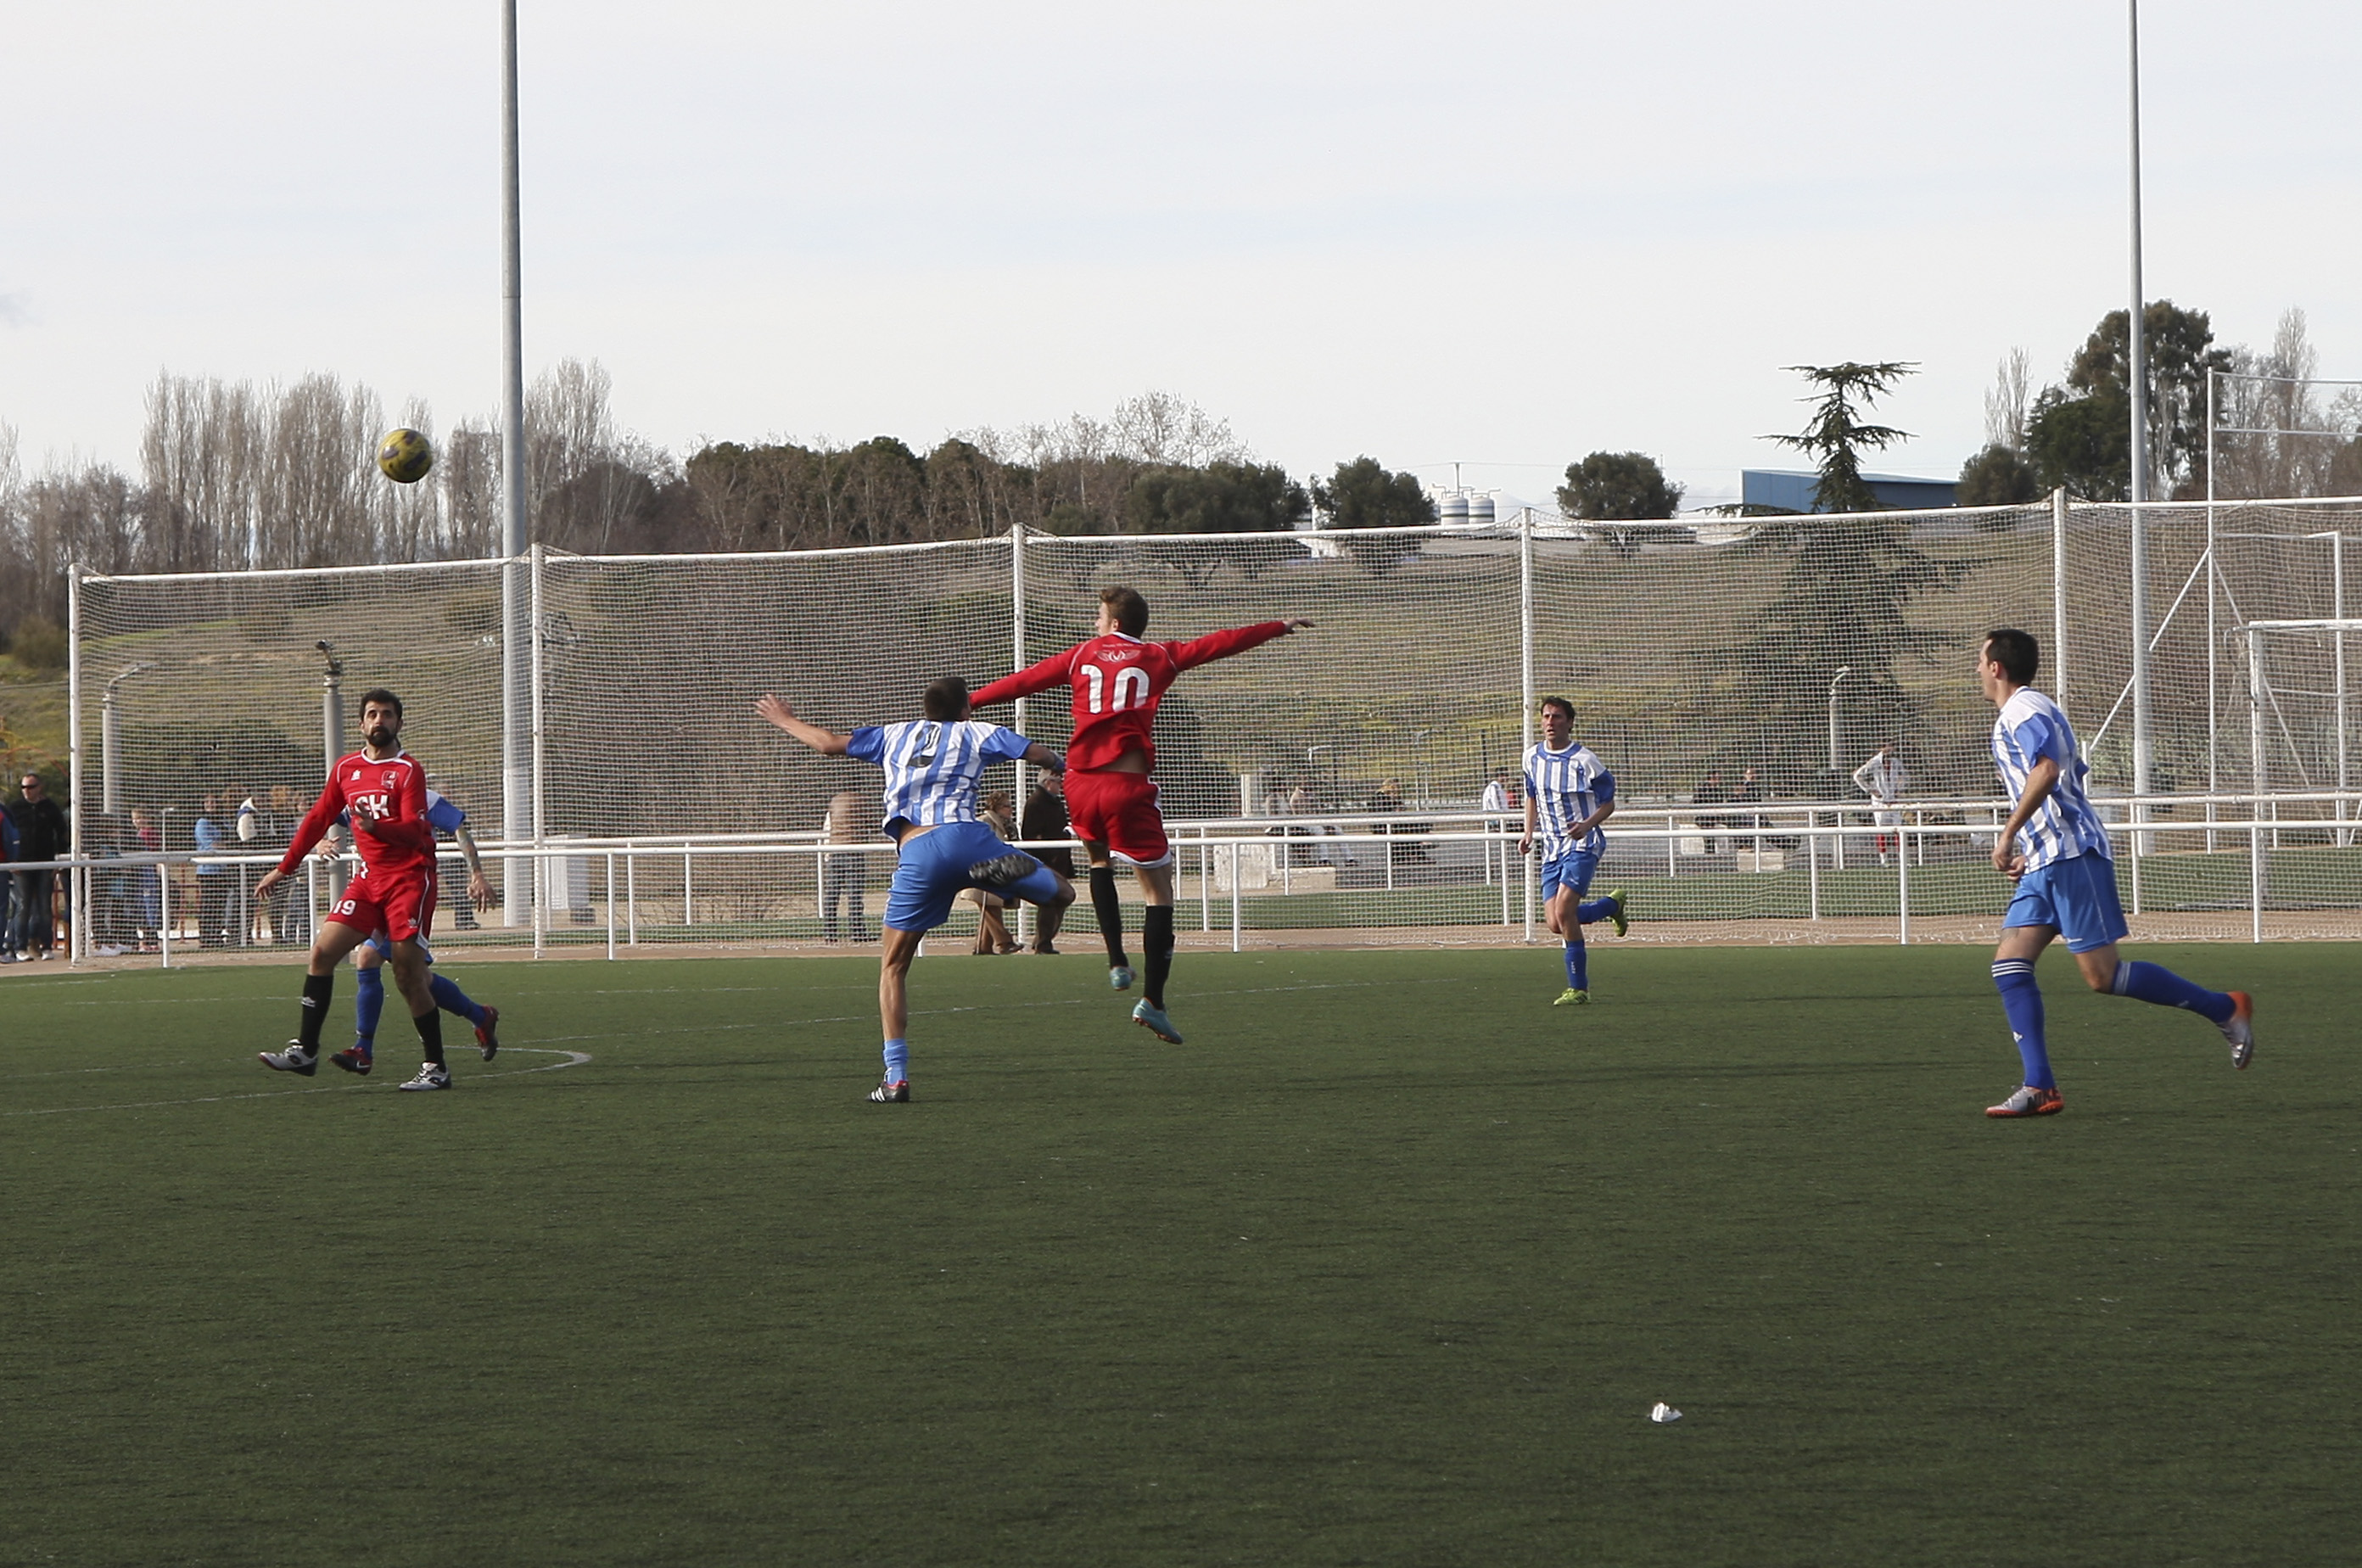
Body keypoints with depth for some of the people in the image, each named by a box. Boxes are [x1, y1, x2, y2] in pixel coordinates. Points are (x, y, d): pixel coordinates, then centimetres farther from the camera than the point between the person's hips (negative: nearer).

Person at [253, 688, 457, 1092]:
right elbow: (319, 819, 21)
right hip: (370, 876, 6)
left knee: (409, 976, -9)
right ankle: (305, 1051, -1)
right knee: (323, 951, -5)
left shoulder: (408, 771, -7)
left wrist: (376, 826, -38)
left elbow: (414, 830, -18)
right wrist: (283, 869, 22)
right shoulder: (346, 769, 12)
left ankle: (436, 1068, -1)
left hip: (410, 876, -6)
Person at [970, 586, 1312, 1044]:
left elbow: (1023, 680, 18)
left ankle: (1117, 961, 16)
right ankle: (1152, 1002, -8)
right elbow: (1218, 643, 10)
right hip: (1128, 784, -3)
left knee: (1099, 859, 32)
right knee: (1158, 890, 2)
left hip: (1081, 784, 3)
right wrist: (1280, 628, 19)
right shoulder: (1159, 658, 7)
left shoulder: (1082, 656, 13)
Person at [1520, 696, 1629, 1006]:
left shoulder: (1584, 760, -11)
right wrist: (1529, 834, 9)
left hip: (1582, 844, -6)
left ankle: (1578, 989, -10)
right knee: (1555, 923, -3)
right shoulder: (1533, 757, 6)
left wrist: (1587, 825, -23)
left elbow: (1608, 804, -4)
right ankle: (1613, 904, 27)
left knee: (1564, 913, -21)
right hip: (1552, 848, 6)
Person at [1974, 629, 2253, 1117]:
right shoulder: (2024, 713, 24)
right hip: (2047, 861, 10)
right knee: (2009, 963, -1)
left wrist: (2008, 835, -24)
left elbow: (2046, 770, -25)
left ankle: (2225, 1009, 0)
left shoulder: (2023, 710, -8)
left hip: (2072, 856, -10)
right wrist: (2027, 850, 28)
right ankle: (2039, 1087, -8)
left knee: (2102, 975, -11)